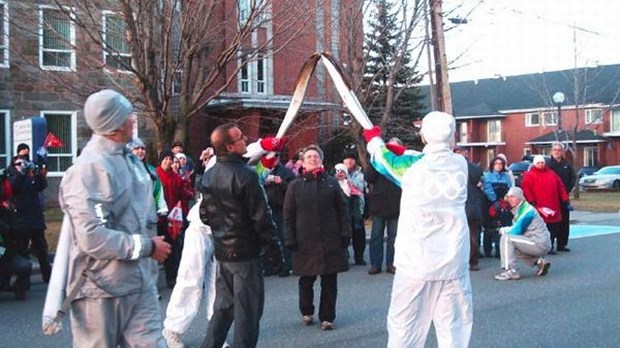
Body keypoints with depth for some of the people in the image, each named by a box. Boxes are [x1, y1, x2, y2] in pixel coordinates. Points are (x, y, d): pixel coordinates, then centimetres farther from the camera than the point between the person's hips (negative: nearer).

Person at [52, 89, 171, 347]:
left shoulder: (131, 160, 9)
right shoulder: (89, 169, -18)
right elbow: (92, 238, -26)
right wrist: (147, 247, -16)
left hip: (139, 284, 7)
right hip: (101, 290, -7)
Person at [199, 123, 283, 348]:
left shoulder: (208, 176, 5)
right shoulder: (245, 175, -18)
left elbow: (205, 214, 13)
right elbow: (261, 217, -17)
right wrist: (274, 251, -10)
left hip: (222, 251, 8)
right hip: (245, 253, -8)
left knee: (223, 306, 18)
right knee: (248, 310, 2)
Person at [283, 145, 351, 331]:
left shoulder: (331, 183, 7)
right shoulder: (295, 186, 5)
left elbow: (342, 210, 5)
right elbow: (288, 215, 2)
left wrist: (345, 234, -2)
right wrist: (290, 239, -5)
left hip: (330, 241, 0)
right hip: (305, 242, 0)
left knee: (329, 281, 5)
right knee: (306, 280, 10)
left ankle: (327, 317, 17)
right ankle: (307, 312, 30)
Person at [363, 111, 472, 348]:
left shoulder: (411, 166, -5)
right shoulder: (460, 164, 2)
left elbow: (382, 160, 15)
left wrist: (374, 139, 34)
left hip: (416, 260, -2)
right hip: (454, 261, 2)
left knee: (405, 327, 5)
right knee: (455, 326, 6)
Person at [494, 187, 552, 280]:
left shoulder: (527, 210, -14)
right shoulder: (518, 210, 15)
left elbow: (517, 230, -20)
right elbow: (517, 228, 13)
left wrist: (503, 230, -4)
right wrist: (505, 229, -5)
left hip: (540, 244, -10)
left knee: (506, 238, -18)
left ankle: (511, 271, -20)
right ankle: (539, 261, 16)